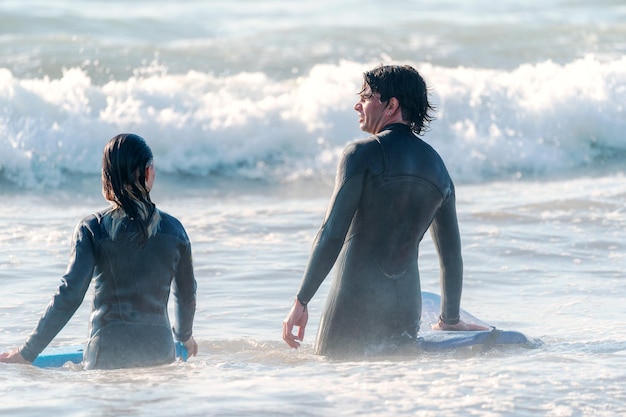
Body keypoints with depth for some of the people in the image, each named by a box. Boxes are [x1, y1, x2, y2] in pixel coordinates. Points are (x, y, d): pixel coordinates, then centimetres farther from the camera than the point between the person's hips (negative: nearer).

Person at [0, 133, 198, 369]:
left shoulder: (93, 229, -2)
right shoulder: (173, 228, 6)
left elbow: (69, 295, -8)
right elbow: (187, 294, 18)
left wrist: (27, 353, -3)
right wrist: (184, 335, 39)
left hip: (108, 355, -2)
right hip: (159, 352, 2)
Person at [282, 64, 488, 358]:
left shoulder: (363, 153, -4)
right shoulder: (438, 166, 15)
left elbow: (332, 234, -12)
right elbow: (452, 256, 20)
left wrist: (301, 301, -10)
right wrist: (450, 320, 32)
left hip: (356, 301, -6)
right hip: (406, 311, 6)